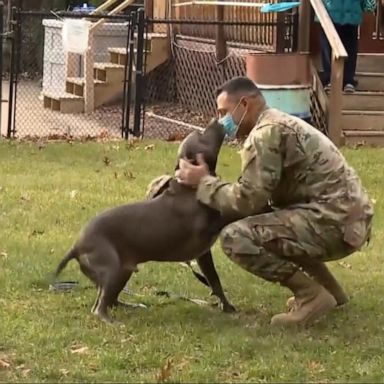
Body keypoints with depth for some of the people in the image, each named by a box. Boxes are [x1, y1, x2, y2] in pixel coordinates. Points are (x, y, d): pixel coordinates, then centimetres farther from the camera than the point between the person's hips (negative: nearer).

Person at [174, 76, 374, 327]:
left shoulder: (266, 134, -10)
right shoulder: (280, 124, 21)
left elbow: (247, 201, -15)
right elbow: (258, 199, 19)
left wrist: (203, 182, -3)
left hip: (334, 222, -10)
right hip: (349, 218, 10)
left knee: (237, 238, -16)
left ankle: (312, 294, -7)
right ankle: (328, 287, 24)